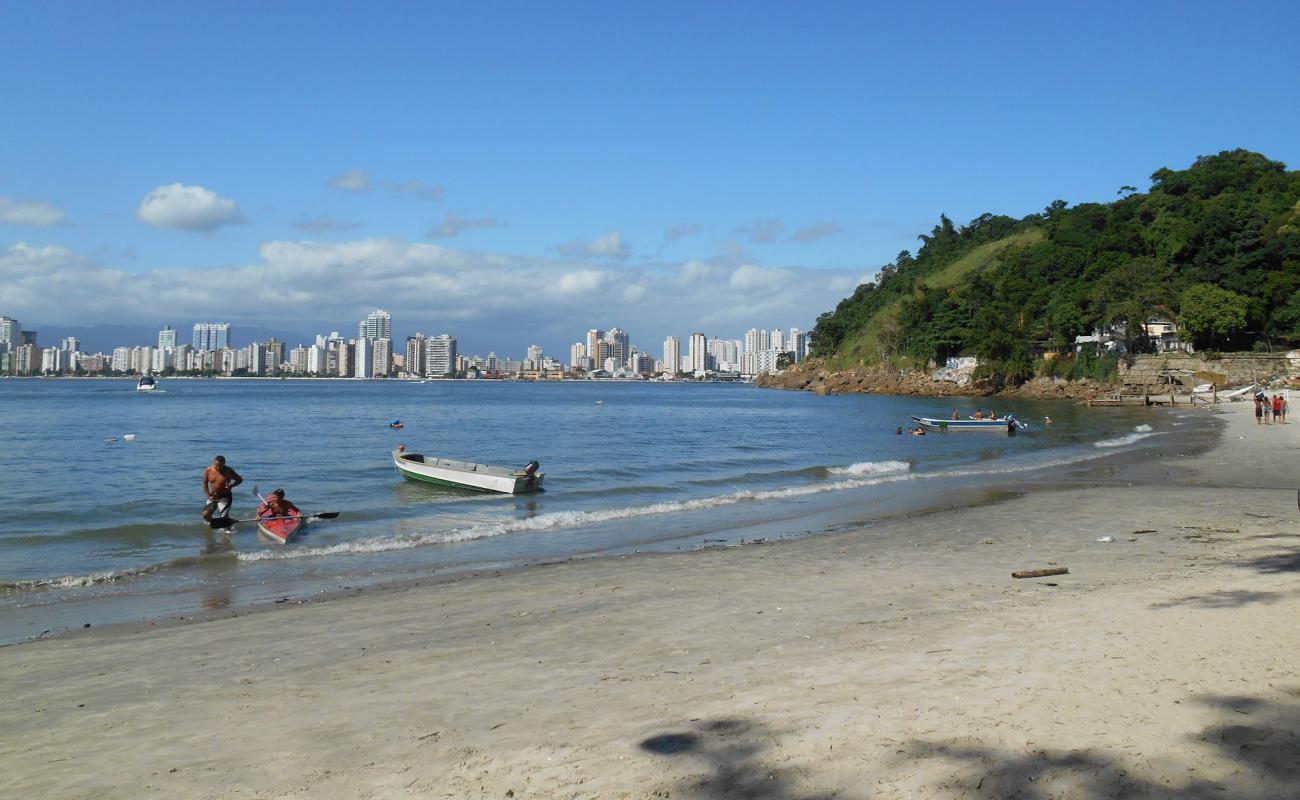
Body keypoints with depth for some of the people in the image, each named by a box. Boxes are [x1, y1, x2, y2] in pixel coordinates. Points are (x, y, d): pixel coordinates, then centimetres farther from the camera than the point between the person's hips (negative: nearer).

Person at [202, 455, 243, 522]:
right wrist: (208, 496, -5)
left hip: (225, 497, -3)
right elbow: (205, 483, 6)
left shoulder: (228, 471, -13)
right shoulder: (208, 471, -7)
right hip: (213, 497, 3)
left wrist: (232, 485, -23)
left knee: (224, 517, -11)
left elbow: (240, 479, -3)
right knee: (205, 515, -8)